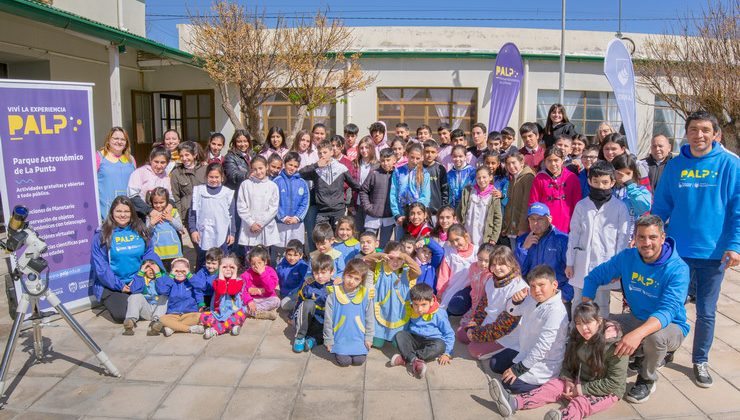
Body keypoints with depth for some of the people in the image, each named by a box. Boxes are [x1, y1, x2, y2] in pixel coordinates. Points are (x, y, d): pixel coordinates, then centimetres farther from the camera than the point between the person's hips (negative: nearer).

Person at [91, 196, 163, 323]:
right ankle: (110, 301, 14)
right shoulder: (102, 235, -6)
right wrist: (119, 285, -13)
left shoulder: (140, 230, 5)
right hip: (111, 286, -3)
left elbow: (150, 255, 6)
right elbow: (100, 266, -7)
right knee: (123, 315, -21)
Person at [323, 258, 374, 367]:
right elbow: (328, 319, -3)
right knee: (344, 361, -11)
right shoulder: (334, 293, -11)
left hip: (358, 337, 1)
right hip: (340, 337, -1)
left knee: (359, 360, -10)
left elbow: (370, 318, 4)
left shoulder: (365, 294, -7)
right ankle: (336, 349, 21)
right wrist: (328, 340, -1)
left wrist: (368, 337, 3)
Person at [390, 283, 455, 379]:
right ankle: (415, 360, -40)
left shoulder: (439, 315, -9)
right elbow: (405, 329, 17)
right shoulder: (410, 312, 1)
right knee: (399, 335, -22)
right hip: (414, 340, 3)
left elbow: (449, 334, -1)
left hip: (431, 341, -3)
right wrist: (401, 345, 5)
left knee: (440, 346, -36)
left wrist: (447, 353, -8)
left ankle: (405, 358, -35)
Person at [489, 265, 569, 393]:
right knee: (495, 364, 14)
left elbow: (542, 346, -30)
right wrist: (516, 300, -17)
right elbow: (512, 311, 9)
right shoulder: (532, 299, -8)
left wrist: (519, 369, -24)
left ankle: (547, 383, 2)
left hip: (544, 363, -8)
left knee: (509, 383, -14)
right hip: (525, 351, 8)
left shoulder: (556, 311, -30)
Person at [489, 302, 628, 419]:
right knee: (552, 386, -15)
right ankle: (513, 403, -35)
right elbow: (568, 362, 8)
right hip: (580, 382, 6)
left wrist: (582, 389, -21)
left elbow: (614, 383, -22)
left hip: (607, 391, -6)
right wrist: (568, 380, -12)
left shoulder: (614, 346, -22)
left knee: (581, 403, -34)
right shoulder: (577, 337, -1)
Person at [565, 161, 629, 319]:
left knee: (602, 304, 9)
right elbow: (574, 235, 5)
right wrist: (569, 263, 4)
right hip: (582, 263, 2)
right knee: (578, 304, 12)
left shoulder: (620, 207, -3)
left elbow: (623, 238, -1)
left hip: (606, 263, -2)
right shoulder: (581, 205, 4)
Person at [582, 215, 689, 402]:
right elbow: (594, 277, -2)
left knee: (654, 336, -38)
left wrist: (638, 333, -54)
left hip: (670, 326, -5)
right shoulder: (627, 257, -10)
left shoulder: (678, 269, -24)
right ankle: (644, 355, 11)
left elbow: (667, 311, -36)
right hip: (637, 319, 5)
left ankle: (647, 380, -4)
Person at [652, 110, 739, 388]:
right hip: (677, 250, 1)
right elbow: (661, 206, 5)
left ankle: (700, 360, 30)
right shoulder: (675, 165, 2)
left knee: (706, 311, 11)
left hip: (714, 251, -1)